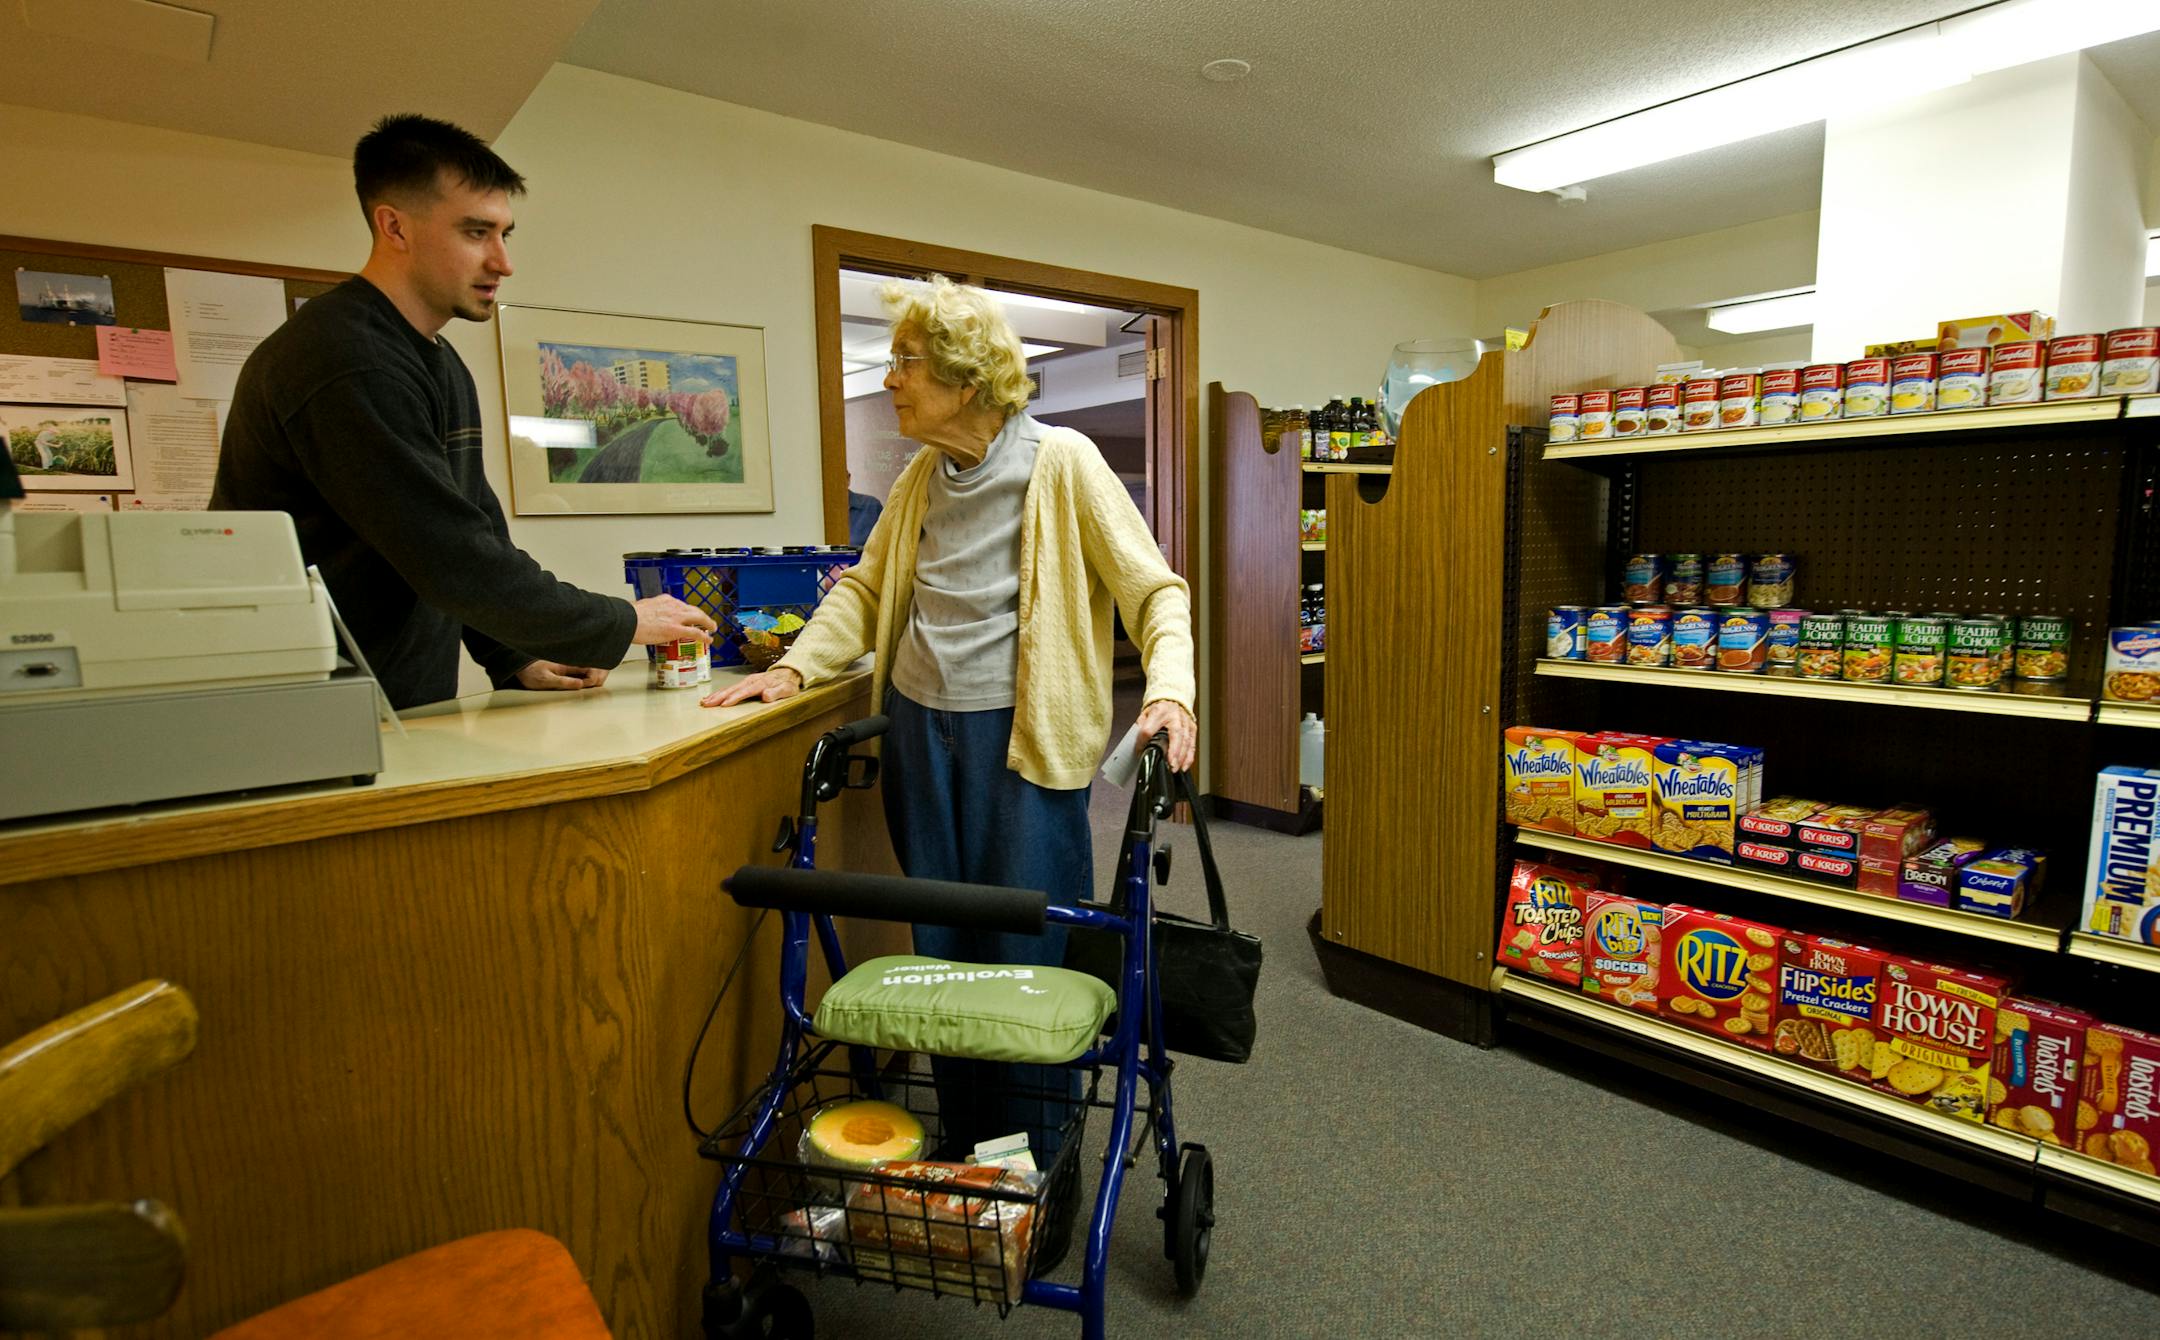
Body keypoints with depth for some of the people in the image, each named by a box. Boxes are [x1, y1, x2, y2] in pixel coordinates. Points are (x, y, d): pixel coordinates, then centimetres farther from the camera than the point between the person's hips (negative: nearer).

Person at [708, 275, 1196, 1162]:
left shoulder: (1062, 463, -7)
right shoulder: (922, 476, 10)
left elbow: (1154, 590, -8)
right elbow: (866, 587, 18)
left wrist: (1168, 689, -24)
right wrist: (798, 664, 3)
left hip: (1023, 735, -5)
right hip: (921, 725, 6)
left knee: (1028, 956, 3)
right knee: (940, 951, 12)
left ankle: (1042, 1174, 27)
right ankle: (963, 1158, 32)